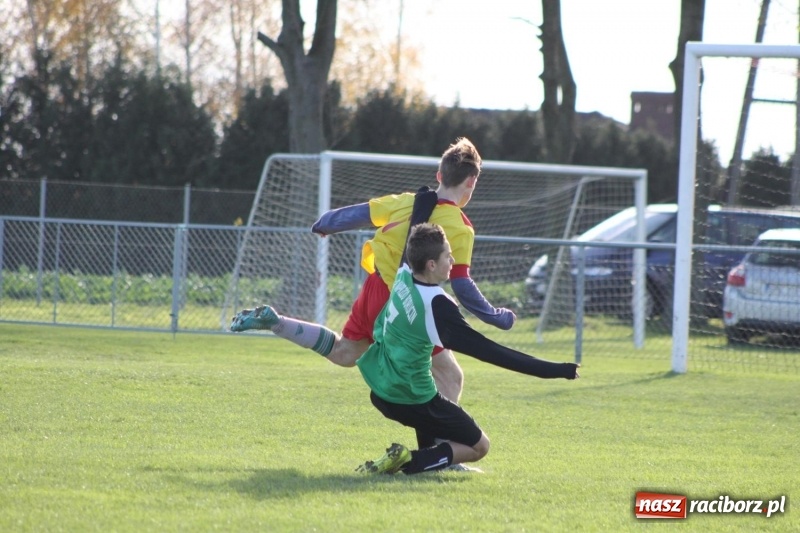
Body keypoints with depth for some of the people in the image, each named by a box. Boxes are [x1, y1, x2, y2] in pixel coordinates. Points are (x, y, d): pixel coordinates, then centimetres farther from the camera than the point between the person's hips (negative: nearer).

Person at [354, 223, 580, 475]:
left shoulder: (404, 275, -7)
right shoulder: (437, 305, -26)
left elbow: (415, 244, 18)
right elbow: (488, 351, -24)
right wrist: (552, 370, -23)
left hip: (379, 388, 8)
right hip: (412, 400, -8)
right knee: (479, 446, 7)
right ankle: (411, 462, -13)